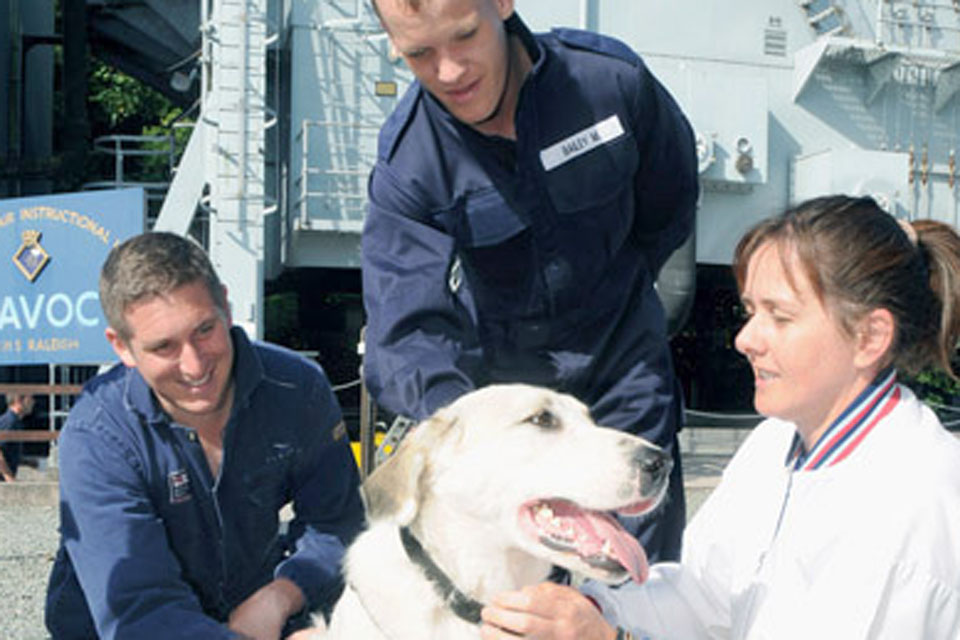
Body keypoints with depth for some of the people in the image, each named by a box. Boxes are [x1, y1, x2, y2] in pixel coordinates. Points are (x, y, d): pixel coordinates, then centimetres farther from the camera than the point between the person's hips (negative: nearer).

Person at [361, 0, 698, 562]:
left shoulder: (611, 78, -16)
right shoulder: (406, 163, -19)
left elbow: (673, 206, 4)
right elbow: (406, 330, -29)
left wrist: (613, 292, 7)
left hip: (621, 359, 1)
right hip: (501, 372, 0)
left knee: (648, 556, 2)